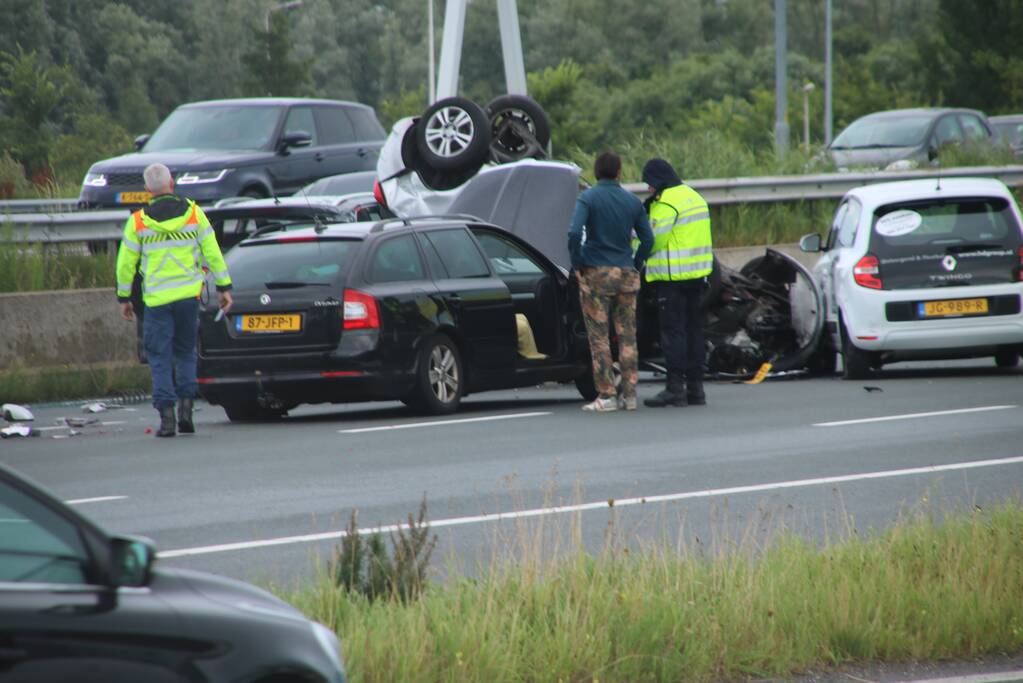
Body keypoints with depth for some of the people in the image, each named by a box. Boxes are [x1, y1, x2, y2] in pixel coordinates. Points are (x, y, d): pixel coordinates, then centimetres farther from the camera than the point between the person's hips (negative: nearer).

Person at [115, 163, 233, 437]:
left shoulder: (138, 221, -4)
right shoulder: (193, 213, -1)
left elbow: (125, 263, 1)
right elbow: (212, 253, 2)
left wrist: (124, 298, 12)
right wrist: (224, 287, 10)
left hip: (156, 300, -2)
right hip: (189, 295, 2)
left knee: (160, 358, 4)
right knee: (185, 352, 16)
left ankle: (166, 414, -6)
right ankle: (186, 406, 2)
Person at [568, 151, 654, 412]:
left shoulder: (588, 198, -6)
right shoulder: (632, 201, 6)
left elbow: (574, 233, -19)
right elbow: (647, 239, 6)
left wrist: (577, 264, -7)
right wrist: (635, 265, 15)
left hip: (596, 274, -4)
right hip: (626, 275, 4)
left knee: (599, 336, -1)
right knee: (627, 336, 8)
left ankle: (606, 395, -4)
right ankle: (629, 394, 7)